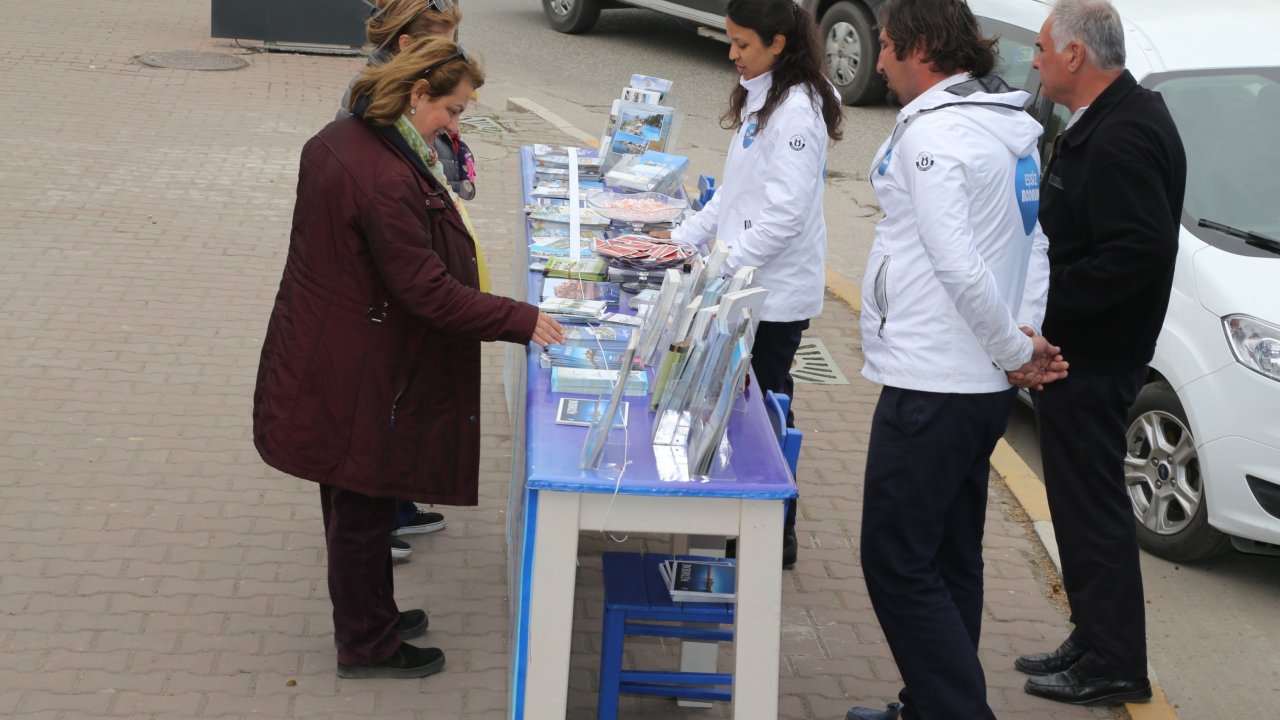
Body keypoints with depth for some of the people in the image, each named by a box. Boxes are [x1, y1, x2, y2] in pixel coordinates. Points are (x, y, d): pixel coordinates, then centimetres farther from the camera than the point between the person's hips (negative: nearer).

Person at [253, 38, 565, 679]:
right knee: (363, 509, 7)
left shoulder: (337, 139, 2)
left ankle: (368, 619, 39)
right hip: (358, 374, -10)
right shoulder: (386, 180, -29)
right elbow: (426, 290, -26)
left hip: (324, 355, 10)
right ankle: (365, 647, 24)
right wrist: (521, 321, -20)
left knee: (353, 498, 22)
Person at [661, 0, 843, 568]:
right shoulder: (760, 98, 12)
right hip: (746, 282, 9)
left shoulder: (796, 111, -18)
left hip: (777, 290, -9)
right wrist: (683, 239, 12)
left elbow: (784, 216, -23)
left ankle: (778, 537, 12)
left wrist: (719, 268, -22)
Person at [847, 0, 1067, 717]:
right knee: (950, 562, 17)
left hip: (929, 387, -10)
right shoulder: (1011, 132, 13)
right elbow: (1034, 246, 13)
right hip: (983, 386, 10)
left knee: (899, 566, -3)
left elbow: (959, 268, -24)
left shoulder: (933, 134, -17)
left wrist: (1015, 351, -12)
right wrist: (1025, 338, 0)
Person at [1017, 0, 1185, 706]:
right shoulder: (1105, 120, 12)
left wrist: (1044, 303, -22)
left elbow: (1137, 253, -28)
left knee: (1092, 506, -1)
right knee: (1082, 500, 17)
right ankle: (1093, 643, 29)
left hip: (1092, 358, -11)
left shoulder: (1124, 137, -22)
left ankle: (1113, 665, 9)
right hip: (1073, 350, 11)